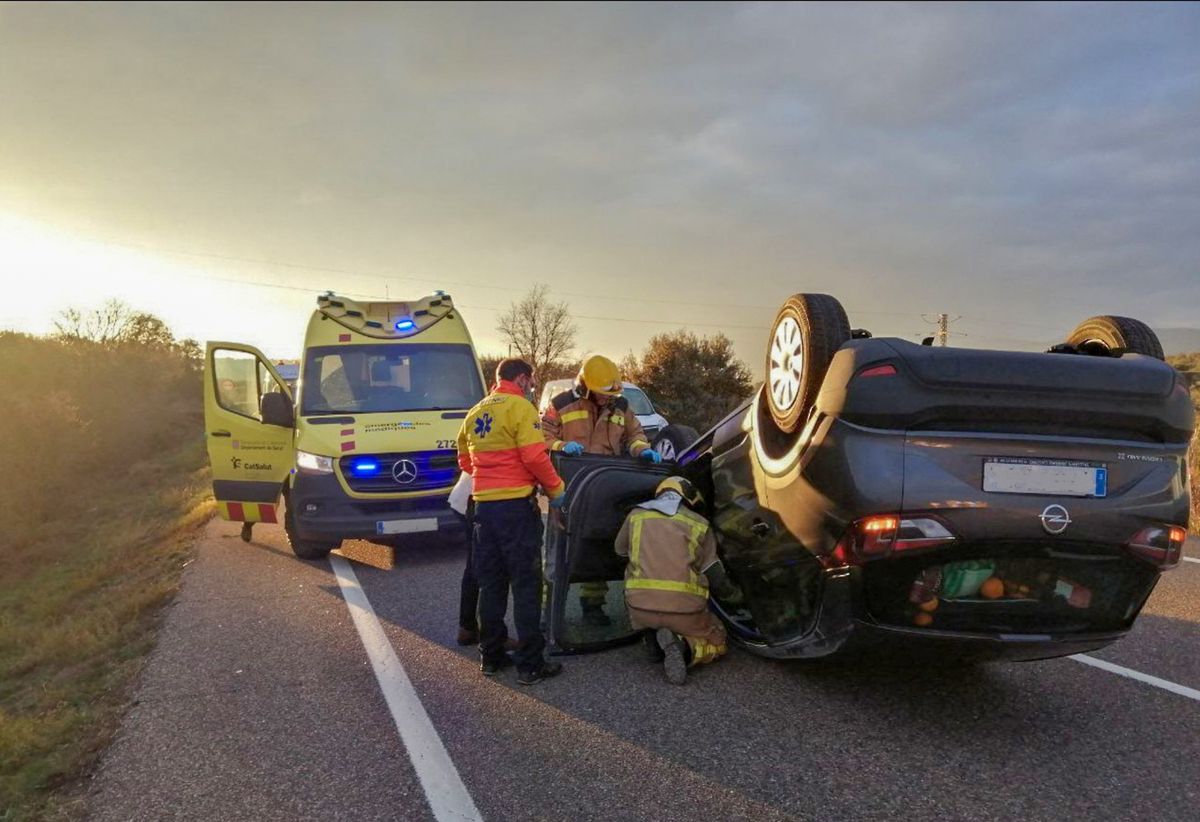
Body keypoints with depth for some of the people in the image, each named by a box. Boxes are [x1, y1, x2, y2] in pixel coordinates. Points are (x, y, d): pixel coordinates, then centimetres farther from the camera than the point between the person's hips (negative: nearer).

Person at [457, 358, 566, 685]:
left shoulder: (475, 413, 14)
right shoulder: (520, 407, -8)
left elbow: (465, 460, 19)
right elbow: (535, 457, -16)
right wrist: (556, 488, -4)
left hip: (484, 504, 7)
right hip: (516, 504, -7)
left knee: (491, 584, 14)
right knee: (526, 585, -1)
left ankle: (491, 657, 21)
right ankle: (531, 664, 2)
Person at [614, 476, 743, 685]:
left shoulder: (637, 515, 10)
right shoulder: (699, 524, 7)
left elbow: (621, 550, 28)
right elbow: (717, 580, 8)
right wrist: (737, 595, 29)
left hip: (640, 607, 2)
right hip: (685, 610, -2)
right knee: (717, 642, 24)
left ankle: (652, 636, 9)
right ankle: (684, 646, -9)